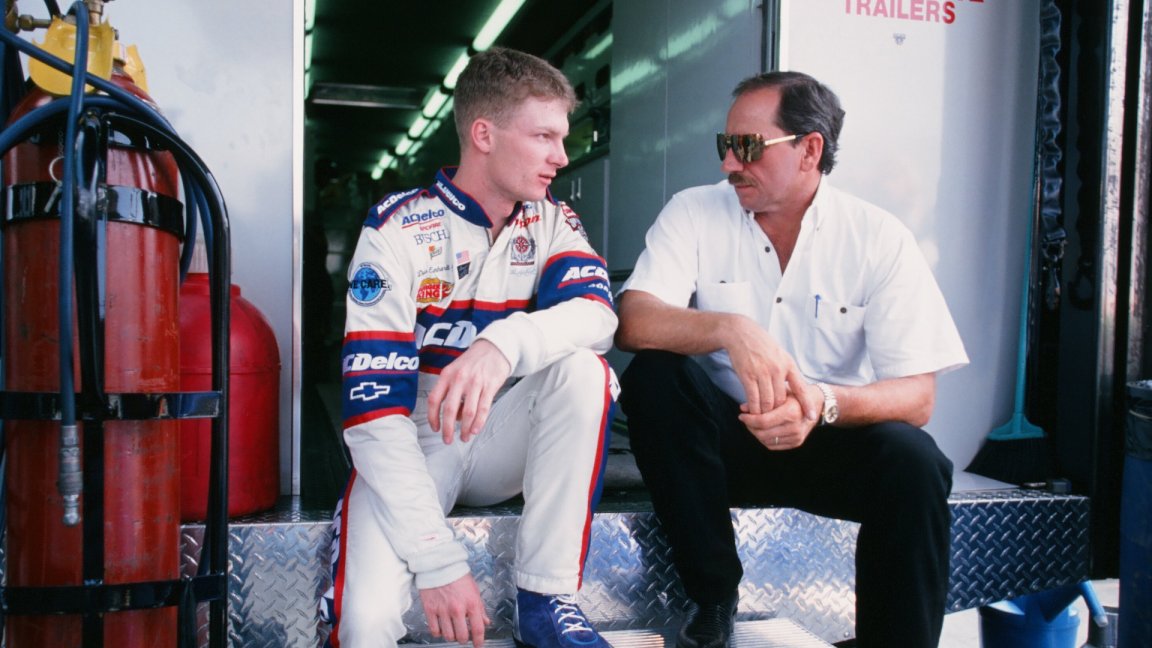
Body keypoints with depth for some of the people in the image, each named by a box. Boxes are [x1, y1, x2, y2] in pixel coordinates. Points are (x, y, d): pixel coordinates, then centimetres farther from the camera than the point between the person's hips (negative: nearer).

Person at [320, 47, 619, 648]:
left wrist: (504, 345, -44)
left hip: (504, 441, 4)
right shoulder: (398, 228, -13)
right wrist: (438, 561, -27)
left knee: (582, 368, -26)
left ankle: (545, 597, -18)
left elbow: (596, 310, -21)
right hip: (411, 446, -4)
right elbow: (375, 405, -20)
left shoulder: (551, 223, 1)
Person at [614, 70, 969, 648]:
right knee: (653, 373, -27)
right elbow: (632, 323, -20)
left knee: (913, 461, -30)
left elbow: (916, 396, -12)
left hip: (832, 441, -1)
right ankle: (713, 600, -13)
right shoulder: (694, 213, -5)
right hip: (724, 436, 1)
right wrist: (729, 329, -39)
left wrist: (824, 402, -33)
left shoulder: (879, 238, -7)